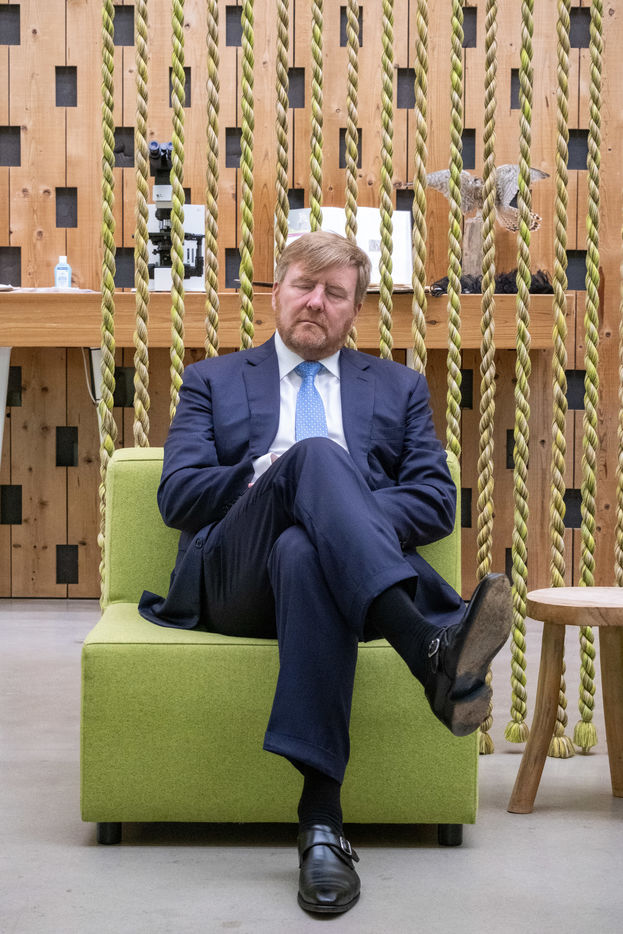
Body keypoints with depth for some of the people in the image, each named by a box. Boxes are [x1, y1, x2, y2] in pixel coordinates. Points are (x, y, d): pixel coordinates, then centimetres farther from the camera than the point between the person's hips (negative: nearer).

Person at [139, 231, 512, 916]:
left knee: (302, 548, -41)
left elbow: (437, 500, 13)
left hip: (342, 576, 1)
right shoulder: (213, 381, 26)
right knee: (317, 452, -34)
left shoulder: (399, 386, 27)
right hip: (235, 582, 0)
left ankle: (322, 818, -51)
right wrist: (276, 473, -7)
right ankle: (431, 650, -55)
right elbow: (177, 496, 9)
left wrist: (348, 518, -7)